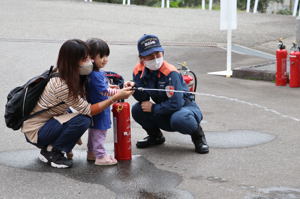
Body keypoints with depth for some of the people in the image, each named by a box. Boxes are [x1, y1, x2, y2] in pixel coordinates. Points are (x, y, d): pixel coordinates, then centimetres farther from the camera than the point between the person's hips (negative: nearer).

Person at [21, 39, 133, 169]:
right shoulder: (61, 85, -28)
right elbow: (88, 110, -22)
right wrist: (116, 98, -22)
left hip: (47, 123, 9)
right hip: (34, 132, -9)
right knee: (82, 120, -22)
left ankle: (50, 149, 8)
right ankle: (50, 152, -6)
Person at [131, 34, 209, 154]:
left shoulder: (170, 73, -27)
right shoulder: (138, 71, -8)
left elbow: (176, 104, -29)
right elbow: (143, 99, -5)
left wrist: (153, 108, -20)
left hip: (186, 106, -6)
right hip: (165, 114, 6)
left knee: (178, 119, -41)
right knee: (137, 110, -16)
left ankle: (198, 136, -4)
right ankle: (155, 136, 13)